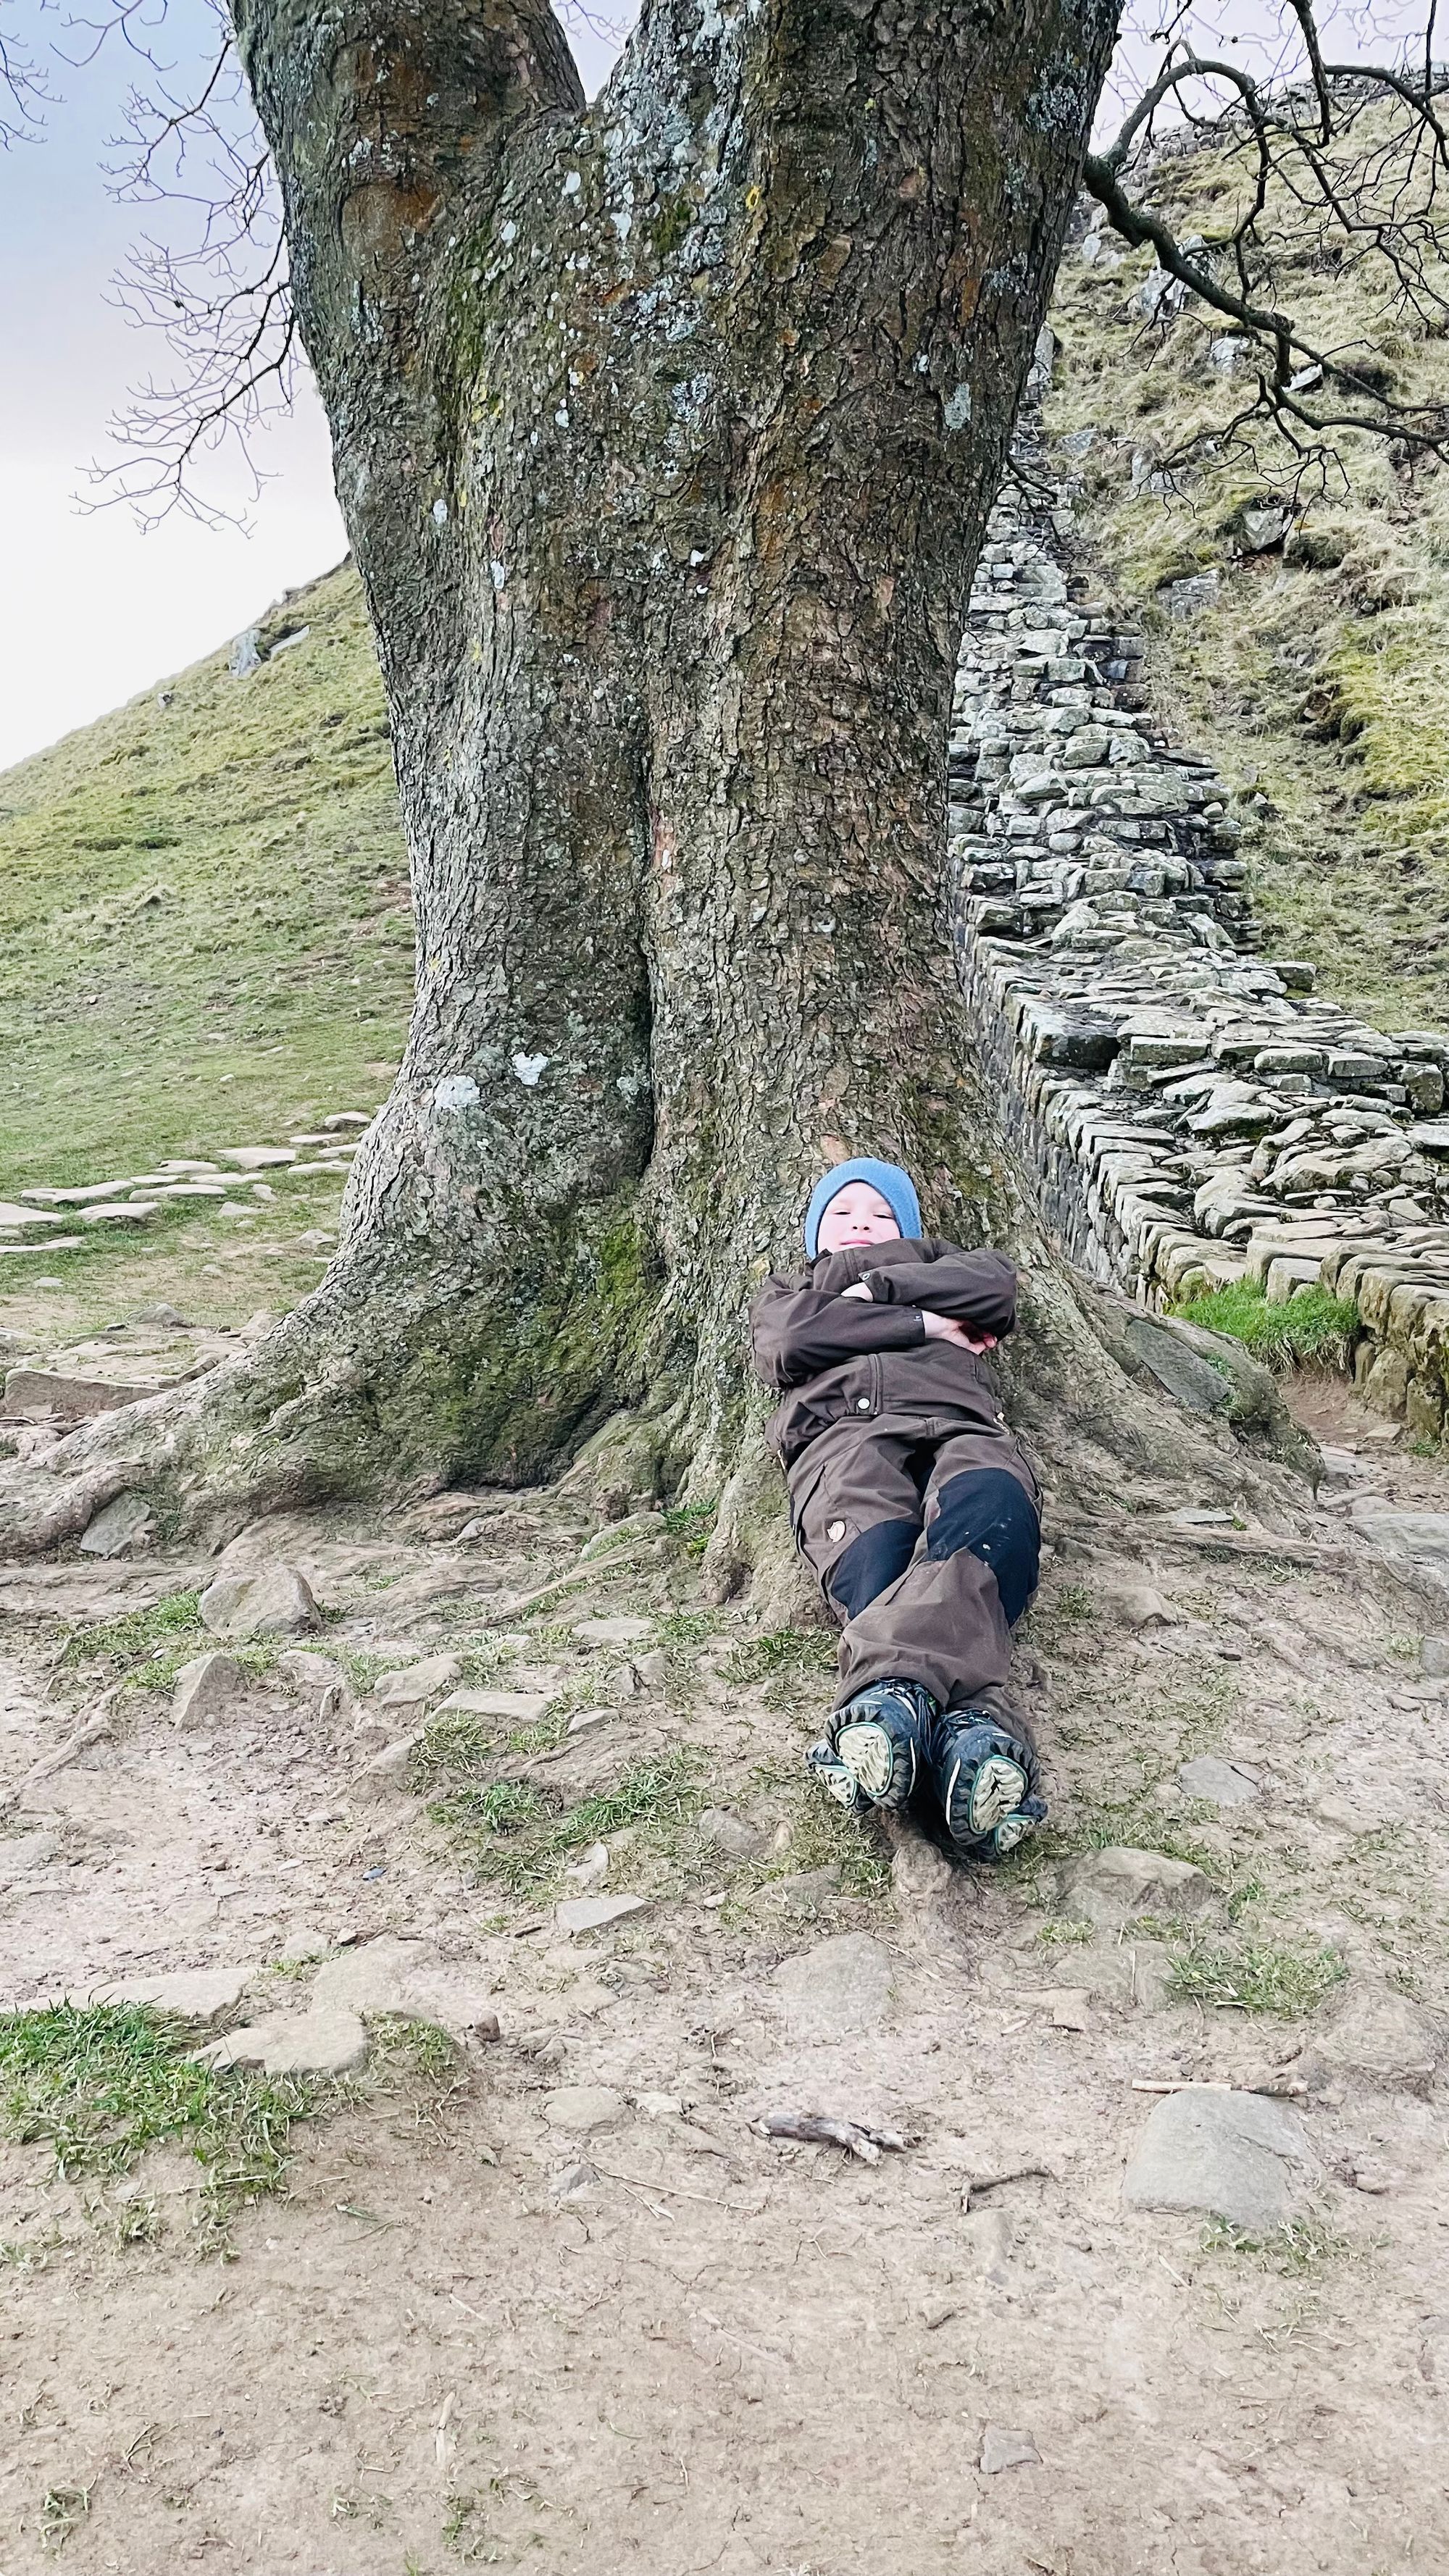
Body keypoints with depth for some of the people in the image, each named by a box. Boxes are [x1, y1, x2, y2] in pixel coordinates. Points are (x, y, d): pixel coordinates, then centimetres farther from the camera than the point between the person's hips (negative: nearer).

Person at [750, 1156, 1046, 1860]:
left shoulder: (936, 1262, 46)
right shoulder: (788, 1289, 42)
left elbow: (994, 1283, 17)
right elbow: (785, 1346, 13)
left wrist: (878, 1287, 15)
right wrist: (923, 1323, 11)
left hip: (956, 1420, 1)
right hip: (842, 1430, 0)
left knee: (991, 1507, -41)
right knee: (874, 1549, -40)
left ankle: (891, 1691, -68)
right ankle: (970, 1722, -66)